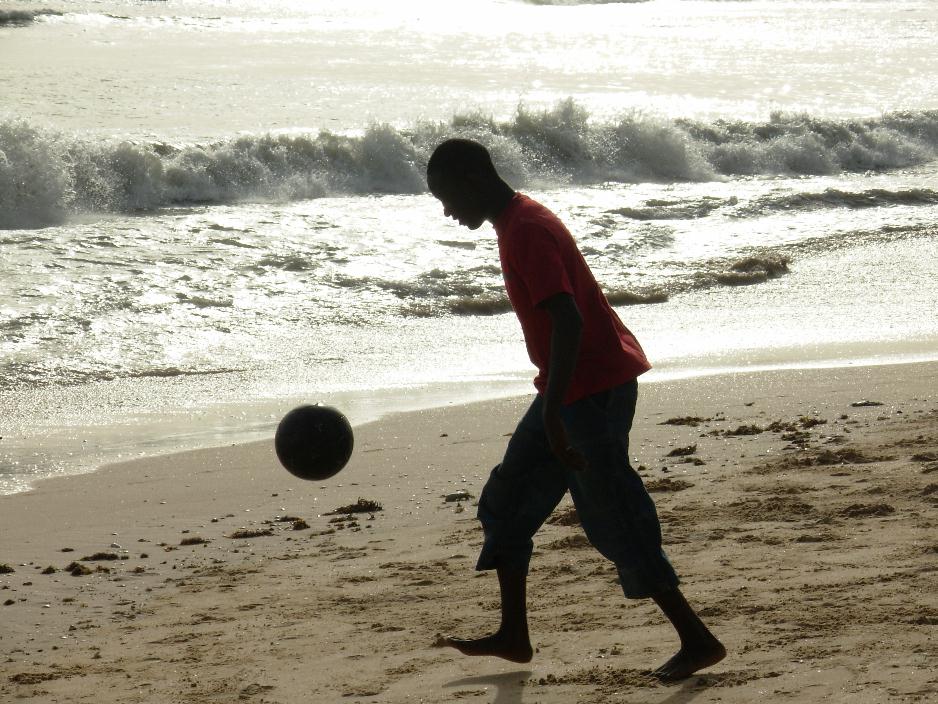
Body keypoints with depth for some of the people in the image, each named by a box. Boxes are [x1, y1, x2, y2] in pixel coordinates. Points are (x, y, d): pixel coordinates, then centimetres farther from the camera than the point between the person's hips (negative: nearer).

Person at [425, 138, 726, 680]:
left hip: (594, 387, -11)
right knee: (508, 500, 14)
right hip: (574, 387, 11)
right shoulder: (520, 223, 13)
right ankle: (514, 635, 18)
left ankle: (698, 640, -2)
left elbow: (568, 321, -28)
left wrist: (553, 414, -30)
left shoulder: (526, 232, -18)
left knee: (616, 522, -7)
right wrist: (552, 407, 27)